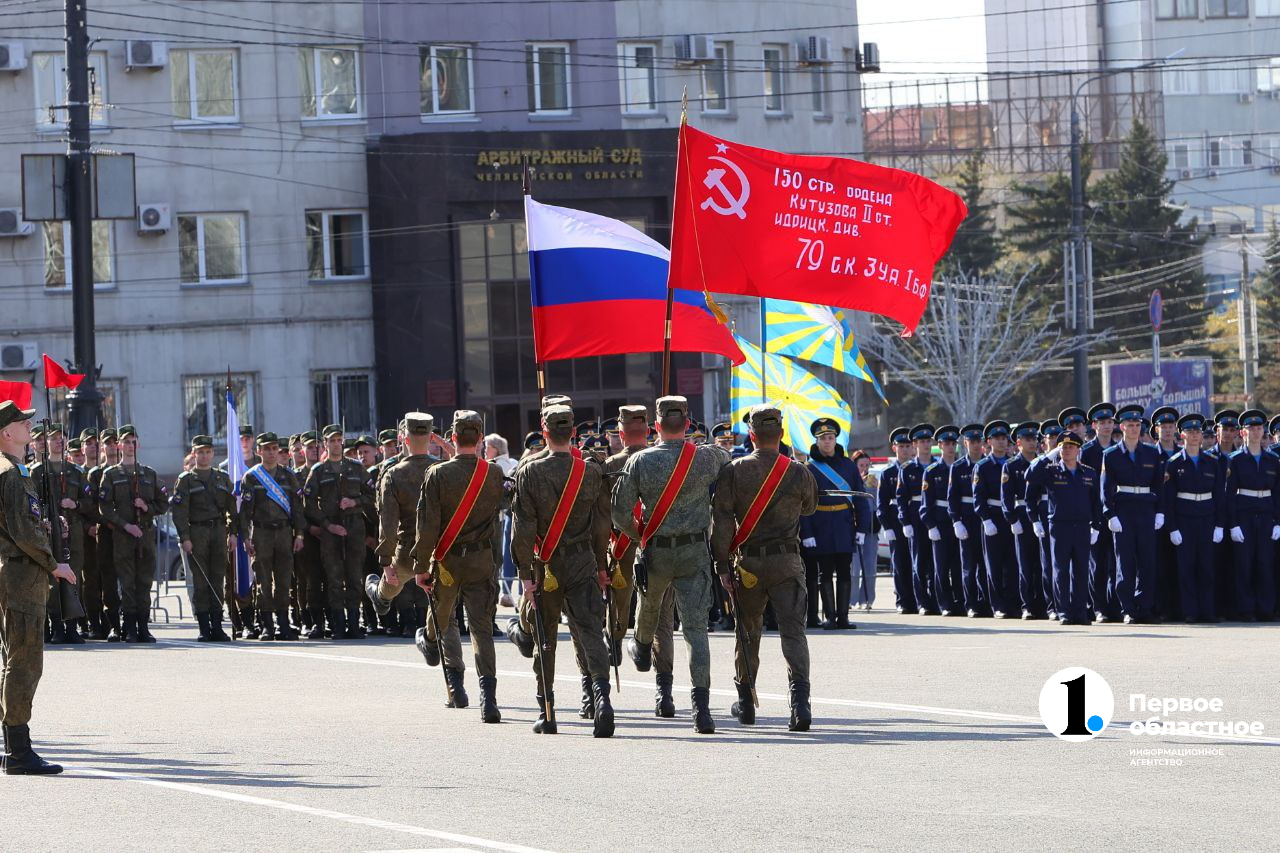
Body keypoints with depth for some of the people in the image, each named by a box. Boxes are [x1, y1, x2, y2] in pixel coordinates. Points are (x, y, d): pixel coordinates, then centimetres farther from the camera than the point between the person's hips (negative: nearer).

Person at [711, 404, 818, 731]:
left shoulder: (734, 471, -5)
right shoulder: (799, 473, -1)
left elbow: (721, 520, -8)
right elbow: (809, 507, 18)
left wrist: (722, 566, -4)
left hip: (747, 562, 0)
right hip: (787, 563, 0)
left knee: (748, 632, 15)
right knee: (793, 631, -5)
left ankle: (746, 702, 26)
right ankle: (800, 701, -22)